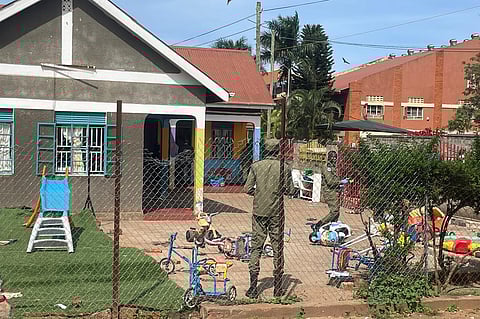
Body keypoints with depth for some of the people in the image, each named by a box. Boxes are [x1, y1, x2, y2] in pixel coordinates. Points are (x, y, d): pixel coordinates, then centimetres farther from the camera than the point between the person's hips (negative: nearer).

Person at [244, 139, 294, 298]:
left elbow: (248, 189, -5)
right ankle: (277, 288, 14)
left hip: (259, 211, 1)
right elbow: (290, 190, -3)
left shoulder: (256, 166, -3)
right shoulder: (284, 167, -5)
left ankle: (253, 288, 3)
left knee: (256, 247, 6)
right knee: (277, 248, 8)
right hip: (277, 213, 0)